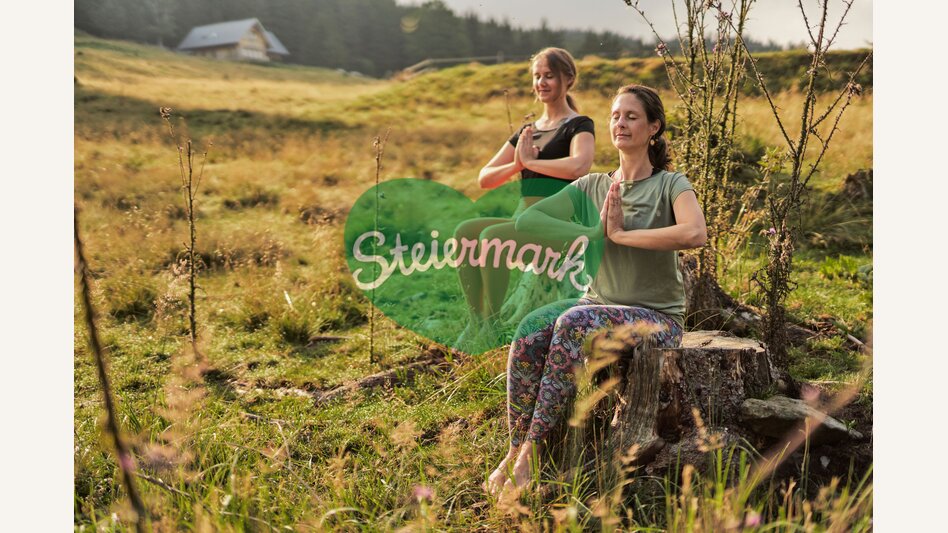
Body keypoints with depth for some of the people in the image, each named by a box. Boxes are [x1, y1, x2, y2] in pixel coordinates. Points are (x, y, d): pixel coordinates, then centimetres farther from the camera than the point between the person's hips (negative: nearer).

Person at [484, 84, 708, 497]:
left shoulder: (671, 185, -3)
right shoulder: (592, 186, 10)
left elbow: (695, 234, -26)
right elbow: (525, 220, -2)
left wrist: (621, 234, -19)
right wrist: (593, 232, -13)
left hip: (656, 319, -4)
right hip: (599, 305, 4)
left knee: (573, 323, -34)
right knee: (531, 330, -27)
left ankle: (529, 453, -27)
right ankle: (512, 453, -22)